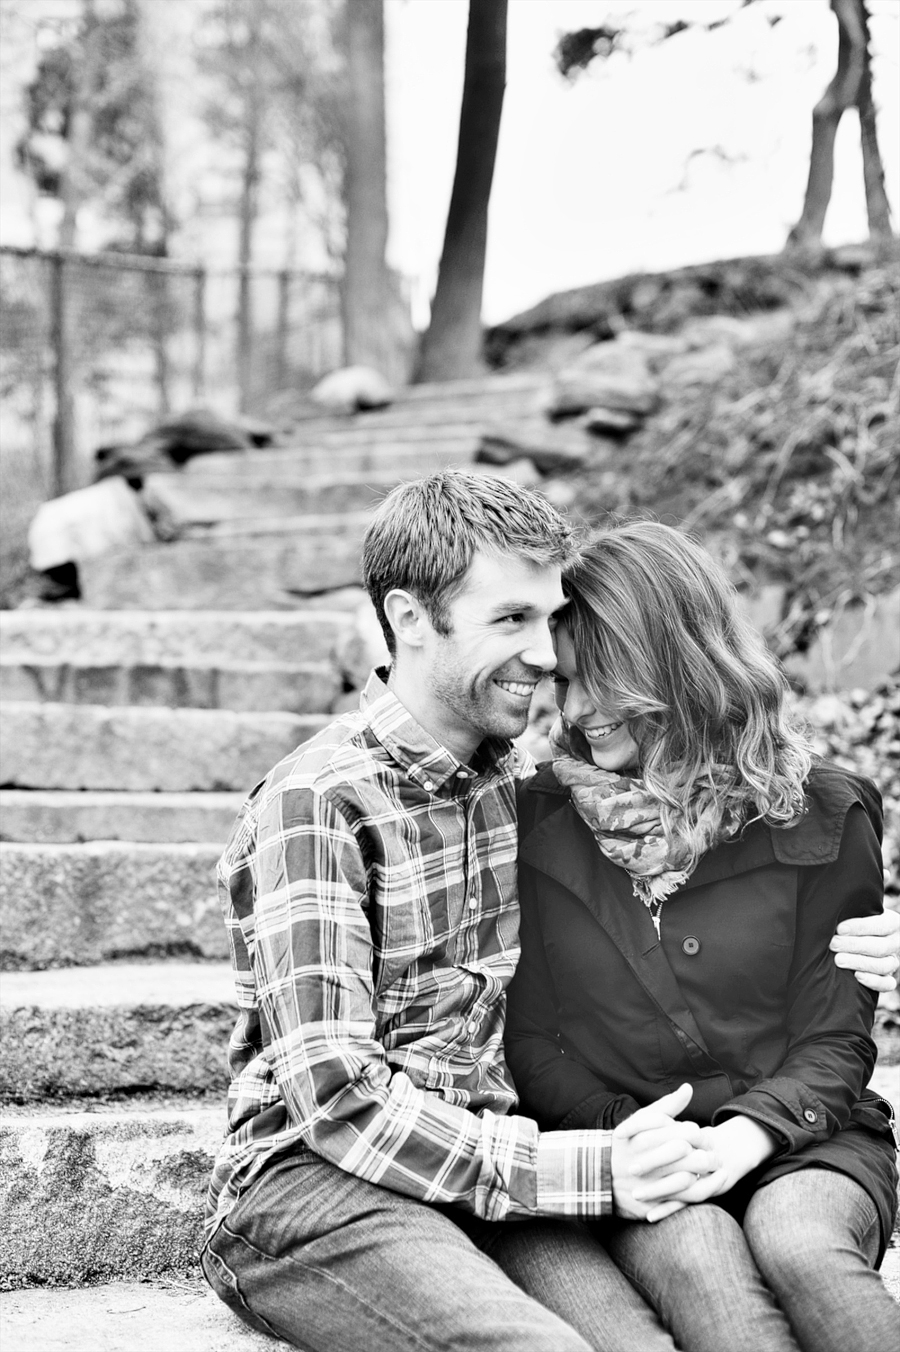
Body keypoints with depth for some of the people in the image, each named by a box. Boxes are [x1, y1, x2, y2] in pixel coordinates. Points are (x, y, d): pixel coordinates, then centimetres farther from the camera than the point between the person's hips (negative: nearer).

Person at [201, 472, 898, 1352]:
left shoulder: (513, 777, 11)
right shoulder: (315, 806, -11)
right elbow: (338, 1099, -16)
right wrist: (580, 1169, -19)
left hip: (485, 1163, 6)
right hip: (313, 1183, -5)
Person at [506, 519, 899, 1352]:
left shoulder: (821, 815, -1)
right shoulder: (536, 823, 4)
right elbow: (528, 1039, 5)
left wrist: (742, 1137, -19)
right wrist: (620, 1134, -14)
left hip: (799, 1140, 0)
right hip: (623, 1163, 1)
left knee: (796, 1243, -34)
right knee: (694, 1255, -34)